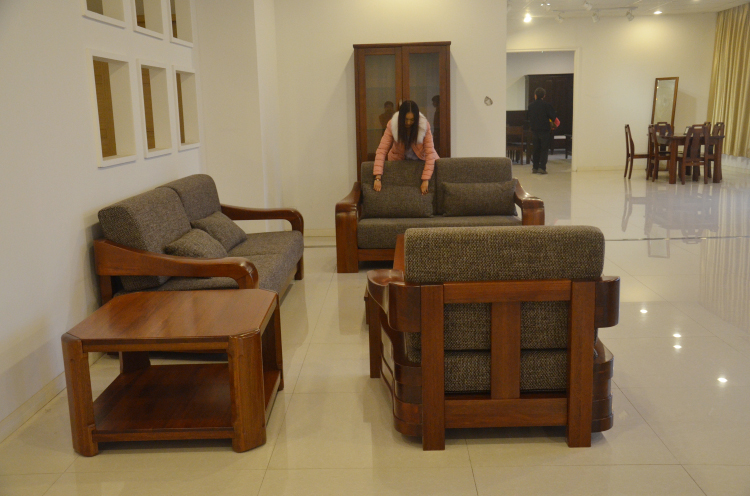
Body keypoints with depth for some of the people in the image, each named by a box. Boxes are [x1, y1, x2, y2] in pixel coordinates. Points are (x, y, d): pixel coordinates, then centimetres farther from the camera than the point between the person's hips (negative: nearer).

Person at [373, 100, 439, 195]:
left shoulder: (424, 125, -24)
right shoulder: (392, 125, -24)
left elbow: (429, 152, -26)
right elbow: (382, 150, -27)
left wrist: (425, 180, -33)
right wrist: (377, 178, -37)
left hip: (421, 159, 1)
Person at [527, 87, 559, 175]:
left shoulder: (530, 105, 1)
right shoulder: (547, 105, -10)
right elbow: (553, 117, -7)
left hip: (534, 130, 3)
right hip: (544, 130, -3)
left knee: (536, 149, 12)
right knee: (544, 149, 2)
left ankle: (535, 167, 13)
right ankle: (542, 167, -5)